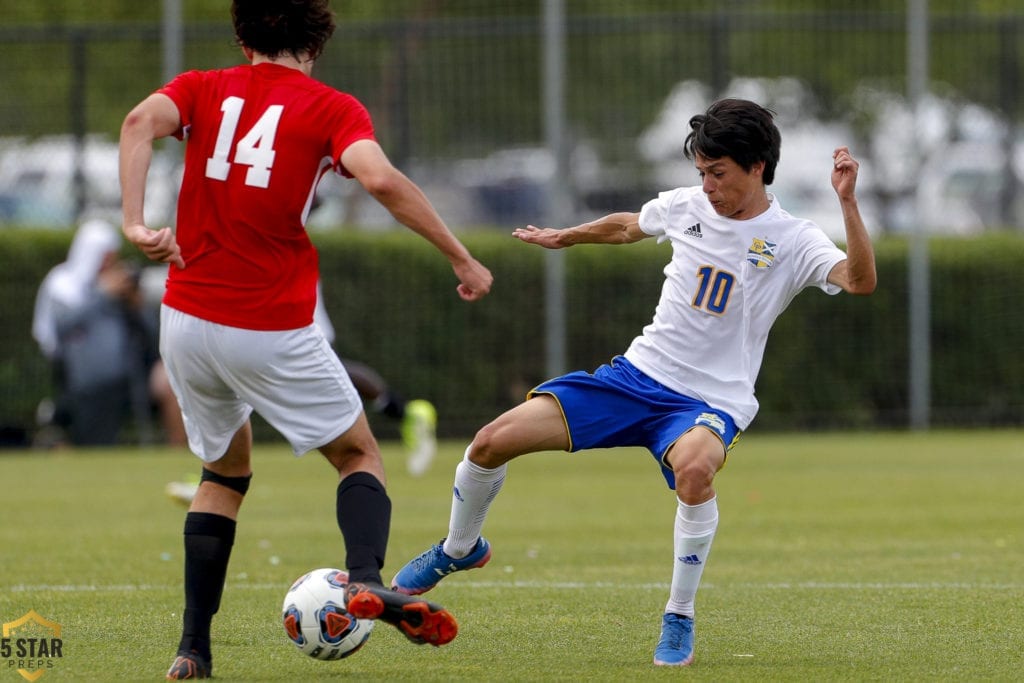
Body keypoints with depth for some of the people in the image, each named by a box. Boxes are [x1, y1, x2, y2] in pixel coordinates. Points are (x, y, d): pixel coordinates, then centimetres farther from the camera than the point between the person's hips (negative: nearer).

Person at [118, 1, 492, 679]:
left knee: (226, 470, 24)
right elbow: (381, 179, -19)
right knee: (359, 453, 15)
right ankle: (366, 578, -15)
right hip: (274, 330, -4)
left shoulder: (204, 89, 9)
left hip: (188, 319, 4)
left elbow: (141, 121, -13)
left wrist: (135, 224, -20)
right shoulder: (333, 109, 0)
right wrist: (463, 259, -13)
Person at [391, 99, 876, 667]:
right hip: (637, 373, 4)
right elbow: (627, 226, 26)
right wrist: (564, 237, 39)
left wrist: (846, 201, -35)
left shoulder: (791, 240, -8)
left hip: (710, 402, -4)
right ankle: (460, 549, 26)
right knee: (492, 442, -7)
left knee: (694, 468, -42)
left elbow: (860, 281, -25)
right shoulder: (685, 206, 4)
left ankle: (678, 621, -21)